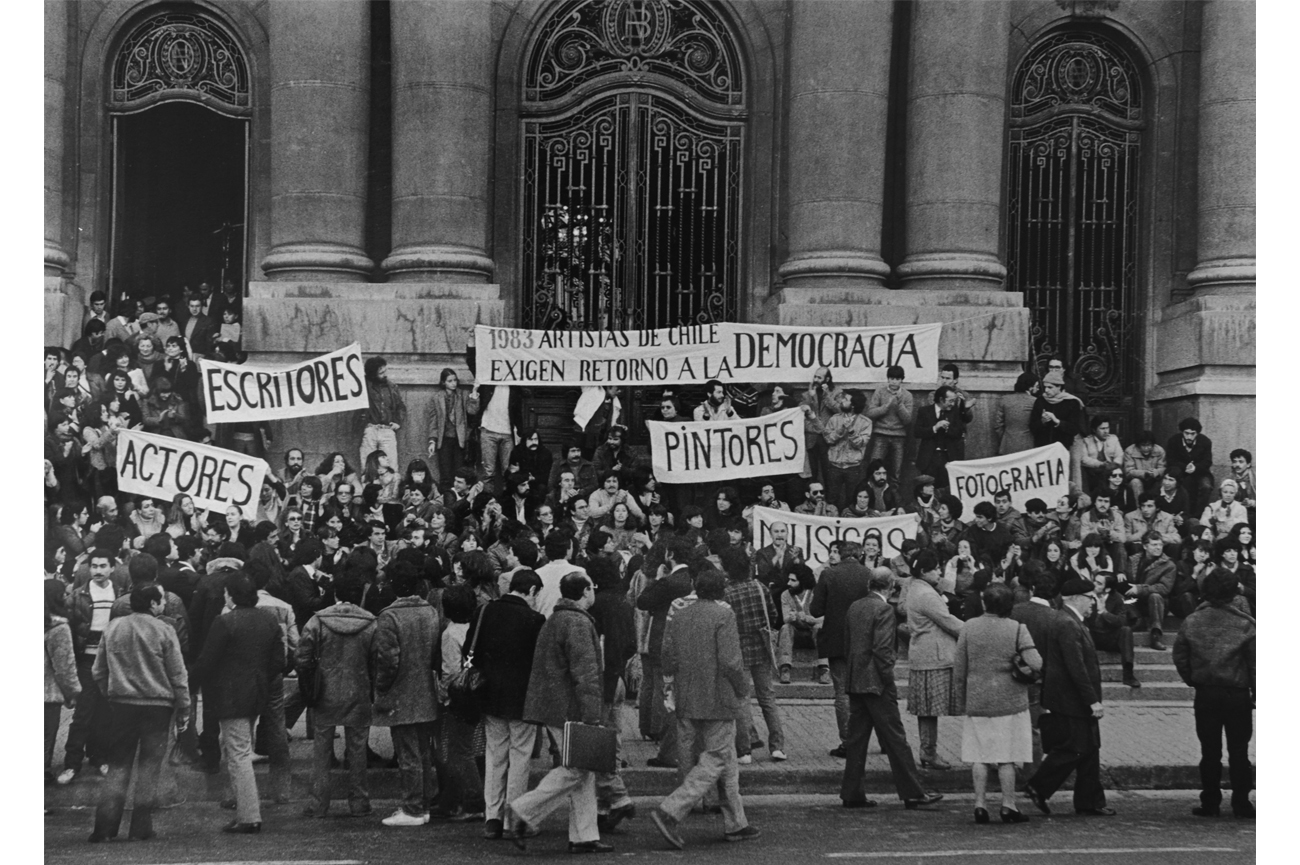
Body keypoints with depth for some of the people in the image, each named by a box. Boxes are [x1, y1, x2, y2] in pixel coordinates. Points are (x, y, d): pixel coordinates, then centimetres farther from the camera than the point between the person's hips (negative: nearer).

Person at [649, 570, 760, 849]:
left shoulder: (678, 618, 6)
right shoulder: (723, 615, -11)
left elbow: (668, 665, 5)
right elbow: (730, 661, -17)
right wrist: (741, 691, -4)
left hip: (686, 701, 7)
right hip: (718, 700, -7)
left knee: (727, 763, 16)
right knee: (714, 762, -2)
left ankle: (735, 824, 21)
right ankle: (669, 811, -14)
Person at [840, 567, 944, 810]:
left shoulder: (854, 607, 11)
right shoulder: (884, 609, -13)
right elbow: (882, 649, -19)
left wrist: (852, 674, 18)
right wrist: (889, 682, -12)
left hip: (854, 681, 8)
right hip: (876, 683, -8)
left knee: (856, 738, 9)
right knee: (894, 738, -2)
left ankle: (852, 793, 10)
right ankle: (912, 793, 2)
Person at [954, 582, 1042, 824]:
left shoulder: (969, 628, -2)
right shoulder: (1017, 629, -8)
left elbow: (958, 670, 2)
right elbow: (1036, 664, -17)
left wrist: (961, 703, 12)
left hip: (976, 702, 2)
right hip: (1009, 703, -2)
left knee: (979, 756, 9)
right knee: (1007, 757, 6)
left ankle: (980, 804, 6)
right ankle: (1008, 806, 9)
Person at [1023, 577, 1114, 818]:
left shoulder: (1070, 623, 16)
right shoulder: (1067, 626, -19)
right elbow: (1076, 668, -24)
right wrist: (1093, 701, -23)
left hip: (1077, 703, 11)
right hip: (1071, 702, -11)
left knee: (1089, 751, 10)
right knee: (1072, 750, -6)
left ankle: (1090, 803, 13)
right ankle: (1037, 788, 5)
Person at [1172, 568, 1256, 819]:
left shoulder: (1191, 622, -2)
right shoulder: (1245, 624, -9)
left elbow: (1179, 657, -1)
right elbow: (1255, 662, -7)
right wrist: (1255, 693, 3)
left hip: (1205, 695, 2)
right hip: (1237, 694, -2)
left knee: (1210, 751, 8)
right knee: (1238, 751, 6)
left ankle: (1210, 803, 10)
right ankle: (1241, 804, 6)